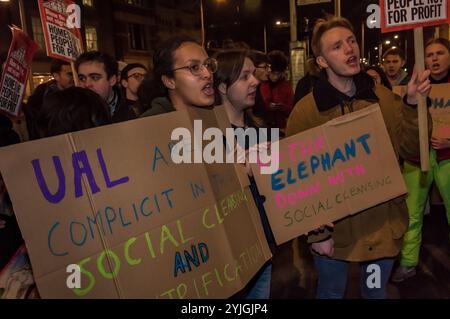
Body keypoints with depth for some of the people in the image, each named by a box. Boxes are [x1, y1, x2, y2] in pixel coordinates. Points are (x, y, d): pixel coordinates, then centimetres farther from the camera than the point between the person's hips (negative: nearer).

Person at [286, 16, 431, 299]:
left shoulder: (384, 98, -1)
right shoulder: (306, 111, -13)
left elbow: (410, 150, -2)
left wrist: (412, 105, -17)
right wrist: (316, 232, -12)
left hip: (384, 223, 3)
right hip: (335, 228, -3)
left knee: (377, 291, 23)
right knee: (332, 293, 17)